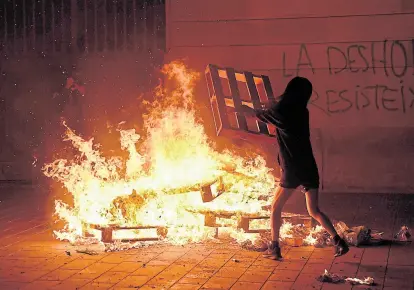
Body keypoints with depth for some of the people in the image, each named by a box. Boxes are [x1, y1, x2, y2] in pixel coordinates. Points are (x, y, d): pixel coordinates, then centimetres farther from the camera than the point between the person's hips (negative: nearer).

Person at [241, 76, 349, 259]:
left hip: (293, 170, -6)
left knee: (275, 207, 11)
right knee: (314, 211, 13)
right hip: (309, 168, 6)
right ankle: (338, 242, 2)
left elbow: (253, 113, 10)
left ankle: (274, 248, 12)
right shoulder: (302, 112, 9)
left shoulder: (280, 111, -7)